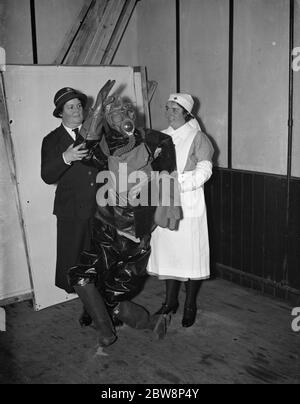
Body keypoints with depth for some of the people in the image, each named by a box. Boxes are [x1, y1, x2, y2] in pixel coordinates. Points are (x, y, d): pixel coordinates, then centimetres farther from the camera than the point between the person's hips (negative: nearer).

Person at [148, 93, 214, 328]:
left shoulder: (198, 138, -2)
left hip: (188, 205, -5)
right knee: (167, 252, 11)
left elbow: (203, 171, -12)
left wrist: (178, 184, -22)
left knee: (190, 254, 2)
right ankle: (170, 302, 26)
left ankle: (190, 306, 17)